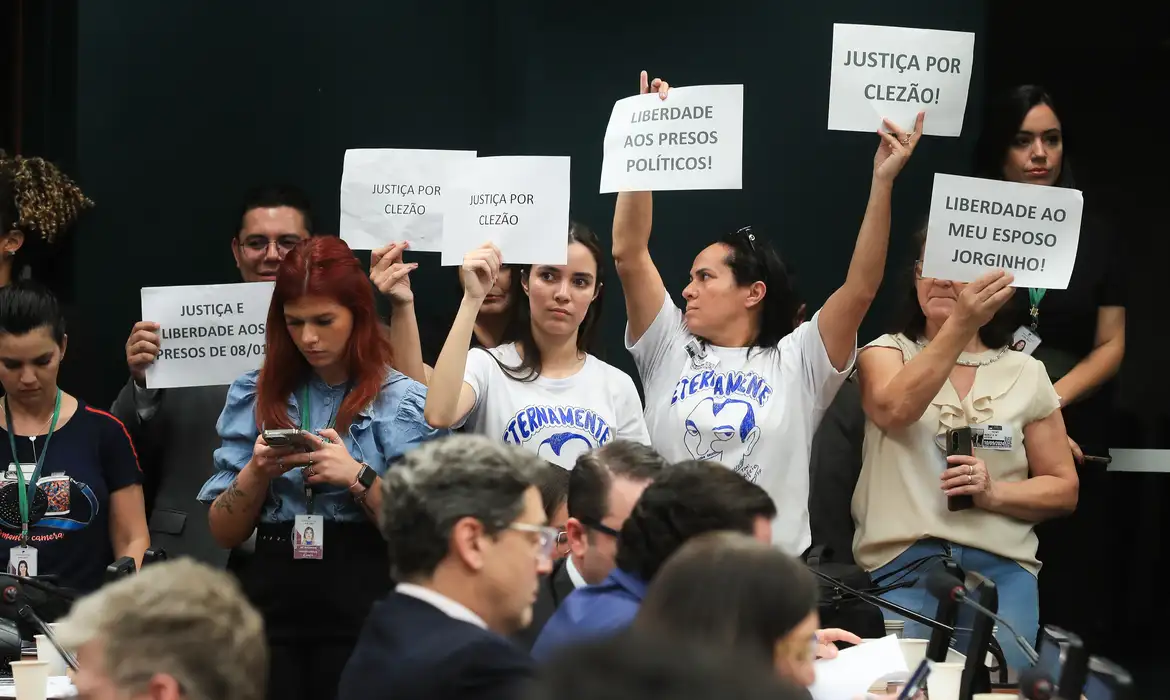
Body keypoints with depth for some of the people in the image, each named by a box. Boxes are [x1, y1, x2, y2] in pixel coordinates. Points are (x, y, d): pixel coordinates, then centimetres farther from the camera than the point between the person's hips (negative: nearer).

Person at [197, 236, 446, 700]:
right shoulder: (254, 395, 7)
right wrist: (257, 473, -11)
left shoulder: (403, 400, -1)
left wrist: (358, 478, -18)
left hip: (360, 602, -2)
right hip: (269, 597, 2)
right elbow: (224, 533, 6)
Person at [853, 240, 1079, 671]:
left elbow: (1063, 490, 14)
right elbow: (894, 410, -17)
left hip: (1001, 567, 1)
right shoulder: (886, 354, 9)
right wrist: (961, 324, -31)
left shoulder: (1026, 373, 12)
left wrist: (994, 493, -8)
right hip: (902, 566, -1)